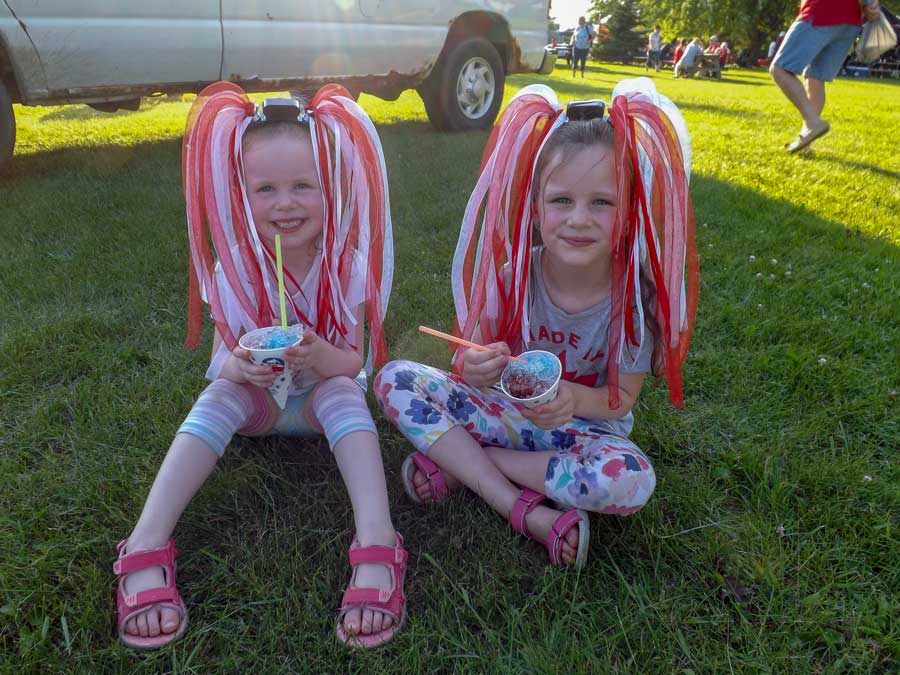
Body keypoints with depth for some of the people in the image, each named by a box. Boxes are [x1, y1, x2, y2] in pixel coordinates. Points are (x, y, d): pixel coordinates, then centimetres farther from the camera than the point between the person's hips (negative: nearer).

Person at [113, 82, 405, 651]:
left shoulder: (347, 264, -18)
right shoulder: (233, 268, -15)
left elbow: (351, 364, -17)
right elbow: (226, 365, -13)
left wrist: (318, 356, -41)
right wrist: (241, 366, -37)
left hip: (326, 396, -1)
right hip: (260, 400, 2)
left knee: (342, 391, -33)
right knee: (221, 392, -28)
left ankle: (377, 547, -43)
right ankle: (146, 546, -31)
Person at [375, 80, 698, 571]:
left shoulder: (635, 296, -17)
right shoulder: (513, 276, -14)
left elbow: (621, 398, -9)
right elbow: (474, 357, -7)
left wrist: (575, 400, -31)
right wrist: (475, 370, -33)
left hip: (582, 430, -1)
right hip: (504, 410, 2)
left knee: (631, 481, -35)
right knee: (395, 380, -16)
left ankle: (461, 462, -15)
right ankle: (528, 512, -22)